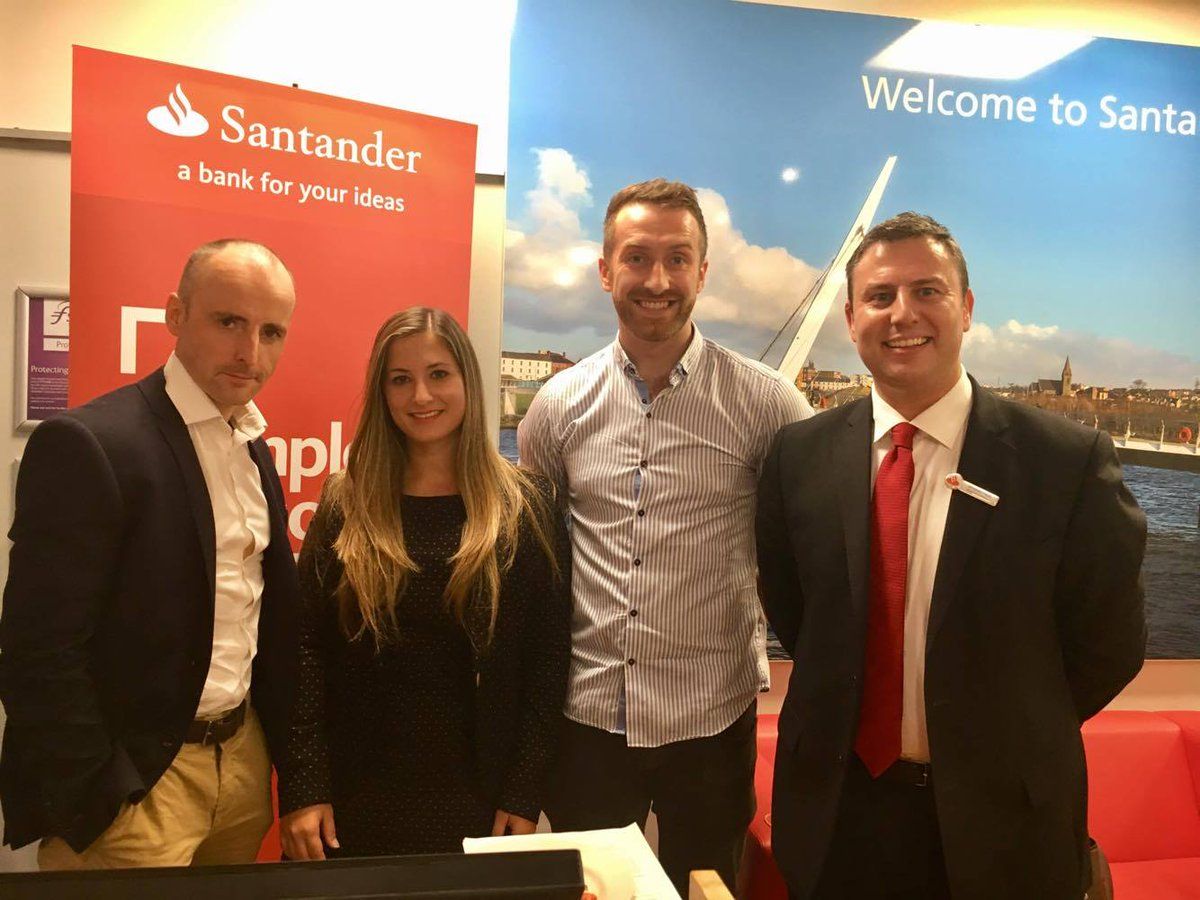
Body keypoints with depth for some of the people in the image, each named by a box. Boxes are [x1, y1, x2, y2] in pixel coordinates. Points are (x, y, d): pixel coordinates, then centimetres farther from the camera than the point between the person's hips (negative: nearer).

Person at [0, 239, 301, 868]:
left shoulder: (254, 448, 7)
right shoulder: (86, 443, -17)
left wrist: (283, 746, 10)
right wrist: (101, 808, -16)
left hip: (245, 759, 7)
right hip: (135, 781, -7)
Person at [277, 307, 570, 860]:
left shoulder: (525, 507, -4)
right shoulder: (344, 506, -1)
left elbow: (547, 659, -4)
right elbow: (306, 651, -3)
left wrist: (524, 797, -7)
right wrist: (302, 789, -9)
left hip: (477, 799, 0)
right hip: (355, 799, 1)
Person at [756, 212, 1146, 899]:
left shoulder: (1070, 460, -13)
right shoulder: (799, 456, -5)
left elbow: (1109, 642, -4)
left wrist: (1001, 738, 0)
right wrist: (853, 717, 1)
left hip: (1000, 819, -1)